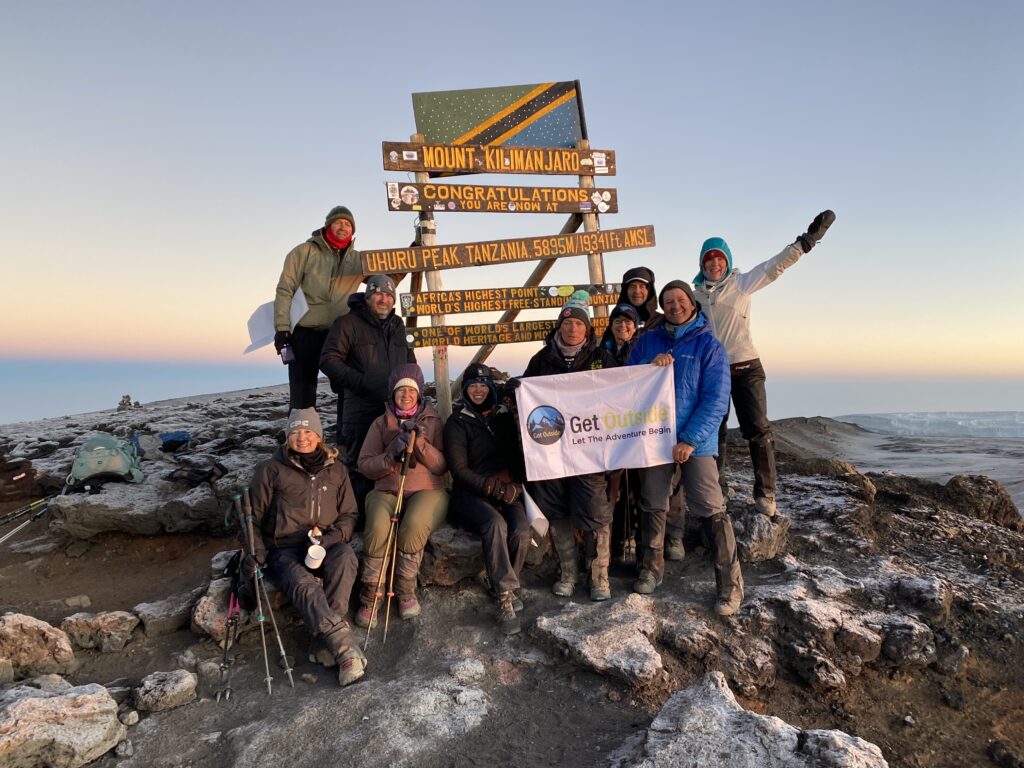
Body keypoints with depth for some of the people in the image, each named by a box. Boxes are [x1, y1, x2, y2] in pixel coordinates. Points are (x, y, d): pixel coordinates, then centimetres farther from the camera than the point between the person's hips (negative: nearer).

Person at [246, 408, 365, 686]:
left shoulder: (336, 469, 13)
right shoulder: (271, 469, 7)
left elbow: (349, 514, 14)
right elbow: (253, 517, 9)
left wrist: (331, 537, -6)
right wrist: (256, 553, -6)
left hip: (326, 546, 2)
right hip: (285, 550, -1)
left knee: (345, 557, -35)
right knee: (304, 585, -35)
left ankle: (326, 638, -32)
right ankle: (345, 647, -45)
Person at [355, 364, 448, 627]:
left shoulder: (432, 421, 10)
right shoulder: (381, 423, 13)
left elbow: (442, 466, 1)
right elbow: (365, 465, 5)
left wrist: (420, 442, -14)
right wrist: (391, 456, -14)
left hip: (427, 490, -1)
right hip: (387, 491, 1)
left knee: (414, 526, -34)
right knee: (377, 527, -32)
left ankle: (406, 592, -13)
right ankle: (370, 596, -16)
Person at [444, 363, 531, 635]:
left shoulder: (504, 417, 15)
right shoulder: (458, 422, 4)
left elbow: (517, 457, 17)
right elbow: (459, 469, -5)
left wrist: (512, 484, -5)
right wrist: (494, 488, -15)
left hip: (507, 492, 3)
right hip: (470, 495, -3)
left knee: (521, 530, -27)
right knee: (495, 523, -34)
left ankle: (504, 589, -6)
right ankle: (508, 594, -26)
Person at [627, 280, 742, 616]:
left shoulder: (709, 344, -3)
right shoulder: (647, 341, 9)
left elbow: (716, 399, -9)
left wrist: (690, 439, -17)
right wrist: (650, 365, -14)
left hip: (695, 442, -3)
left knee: (712, 510, -6)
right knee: (652, 507, 12)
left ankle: (730, 584, 7)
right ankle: (651, 569, 30)